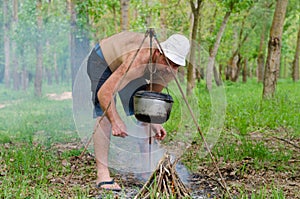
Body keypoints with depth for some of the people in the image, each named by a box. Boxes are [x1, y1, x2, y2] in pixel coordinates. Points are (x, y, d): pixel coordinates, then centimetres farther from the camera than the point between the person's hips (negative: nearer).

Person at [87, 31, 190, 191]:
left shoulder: (170, 69, -19)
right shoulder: (138, 60, -42)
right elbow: (104, 93, -43)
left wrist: (154, 122, -16)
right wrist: (115, 122, -51)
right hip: (102, 59, -7)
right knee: (105, 114, -22)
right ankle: (102, 174, -24)